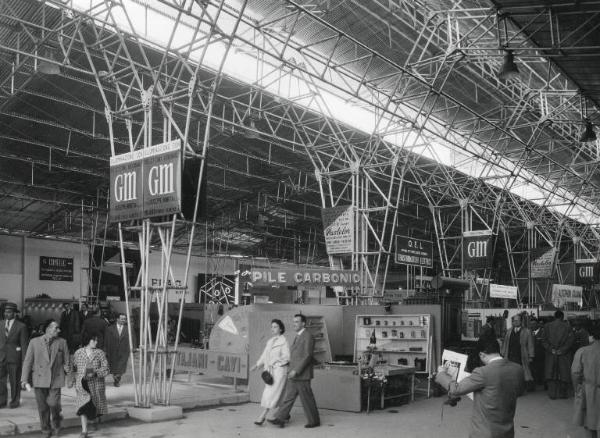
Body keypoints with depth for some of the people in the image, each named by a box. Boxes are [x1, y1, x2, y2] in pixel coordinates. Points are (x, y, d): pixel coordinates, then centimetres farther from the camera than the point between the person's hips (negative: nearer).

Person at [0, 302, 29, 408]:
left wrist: (24, 361, -6)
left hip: (14, 357, -3)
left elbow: (24, 344, -3)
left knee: (15, 381, 4)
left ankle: (15, 401, 17)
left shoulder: (21, 326, -3)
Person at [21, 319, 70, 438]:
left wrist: (67, 368, -11)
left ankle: (56, 423, 18)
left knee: (53, 403, -12)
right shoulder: (34, 342, 1)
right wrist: (25, 379, -3)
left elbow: (66, 361, 11)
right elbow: (28, 361, 1)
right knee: (42, 407, 5)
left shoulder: (62, 342, 5)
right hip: (39, 379, 0)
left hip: (55, 379, 0)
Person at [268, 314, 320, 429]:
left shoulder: (308, 336, -15)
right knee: (288, 397, 5)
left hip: (302, 375, -9)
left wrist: (296, 371, -23)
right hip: (294, 374, 9)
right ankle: (280, 419, 4)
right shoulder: (298, 336, 15)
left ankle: (314, 421, 14)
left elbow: (307, 356, -20)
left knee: (307, 399, 1)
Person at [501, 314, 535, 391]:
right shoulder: (508, 332, 13)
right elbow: (504, 344, 14)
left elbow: (530, 345, 1)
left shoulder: (526, 332, 3)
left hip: (522, 358, -3)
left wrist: (531, 356, -5)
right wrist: (503, 355, 9)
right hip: (510, 358, 3)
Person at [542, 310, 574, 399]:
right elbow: (570, 341, -6)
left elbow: (544, 341, 0)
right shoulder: (567, 327, -2)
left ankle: (552, 394, 2)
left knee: (551, 375, 5)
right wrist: (562, 350, -4)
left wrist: (550, 349, -1)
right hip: (564, 355, -1)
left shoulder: (547, 326, 3)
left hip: (550, 355, 2)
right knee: (563, 374, 7)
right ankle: (562, 394, 8)